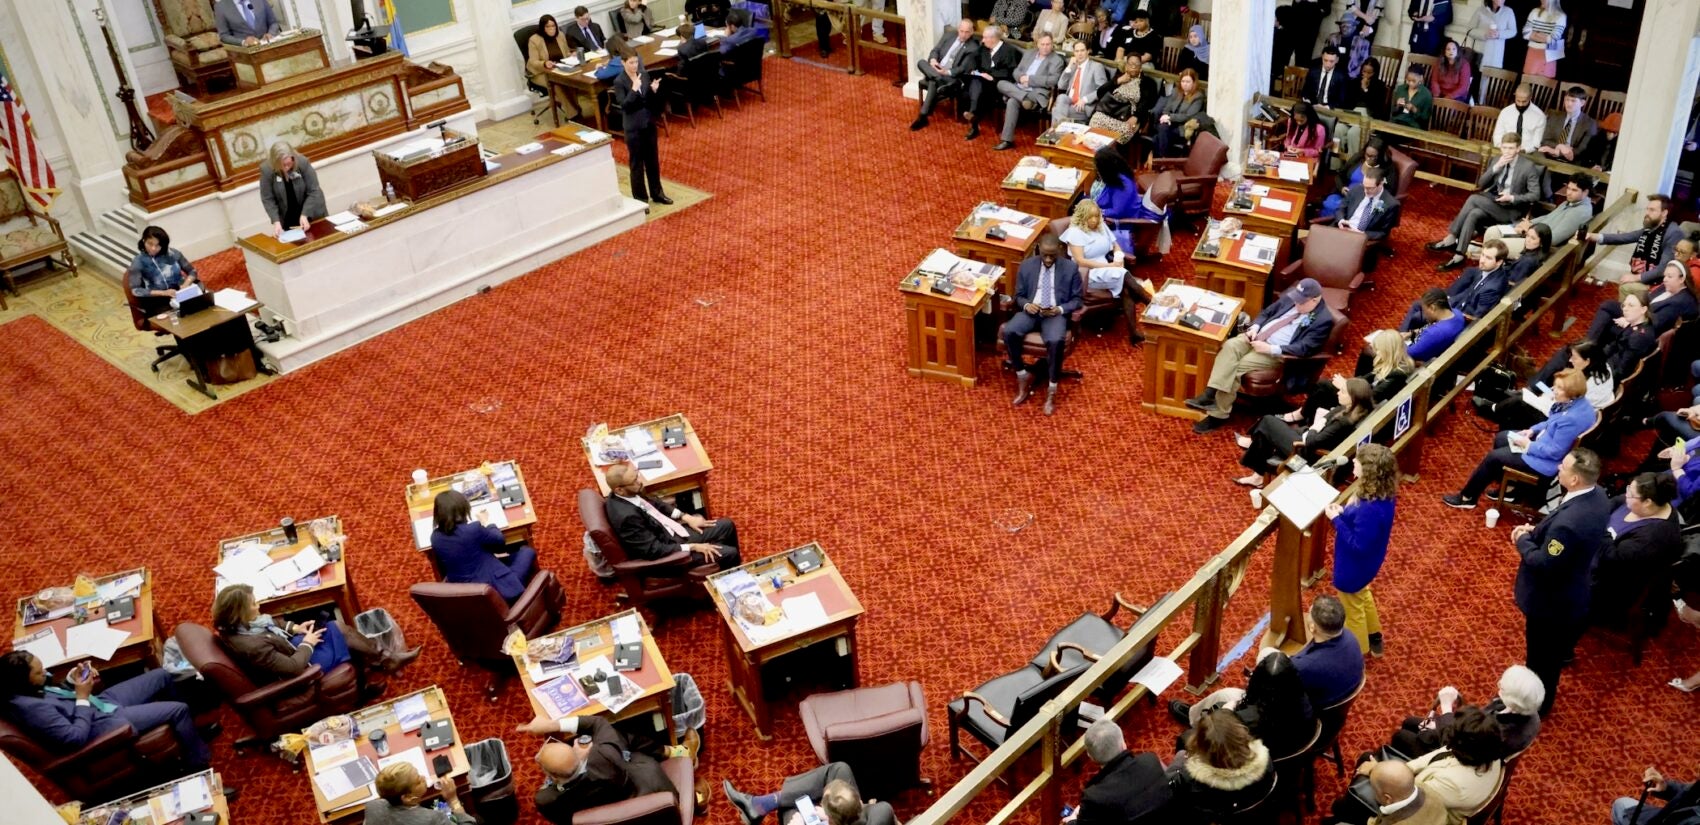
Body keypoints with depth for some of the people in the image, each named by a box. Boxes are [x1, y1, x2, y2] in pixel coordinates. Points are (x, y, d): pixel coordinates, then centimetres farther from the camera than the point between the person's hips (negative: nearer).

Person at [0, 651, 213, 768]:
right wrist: (83, 698, -21)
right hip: (101, 724, -10)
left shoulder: (29, 688, -5)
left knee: (162, 676, 14)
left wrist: (73, 678, -3)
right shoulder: (29, 707, -31)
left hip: (102, 702, 10)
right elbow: (76, 738, -28)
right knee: (178, 710, -12)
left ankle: (189, 730, 34)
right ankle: (199, 763, 10)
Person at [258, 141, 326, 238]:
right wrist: (276, 221, -25)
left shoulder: (302, 162, -24)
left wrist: (305, 215, -25)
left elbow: (313, 191, -18)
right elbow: (267, 199, -14)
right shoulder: (266, 169, -22)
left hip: (311, 213, 0)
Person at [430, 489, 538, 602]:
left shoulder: (435, 537, -5)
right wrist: (485, 523, 16)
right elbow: (500, 541, -1)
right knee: (527, 552, 16)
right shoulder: (473, 530, -23)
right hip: (497, 589, -6)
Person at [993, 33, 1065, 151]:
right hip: (1018, 89, 6)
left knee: (1012, 101, -33)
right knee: (1001, 84, -25)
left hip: (1037, 93, -6)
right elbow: (1016, 71, 18)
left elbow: (1052, 80, -11)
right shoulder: (1029, 54, 20)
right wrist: (1021, 77, -8)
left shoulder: (1057, 60, 2)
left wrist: (1030, 79, -12)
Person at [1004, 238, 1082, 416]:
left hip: (1056, 313, -2)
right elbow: (1019, 295, 13)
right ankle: (1023, 377, -7)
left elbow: (1076, 299, 6)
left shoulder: (1071, 268, 4)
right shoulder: (1026, 265, 9)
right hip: (1030, 310, 3)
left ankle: (1051, 390, -18)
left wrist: (1060, 309, -13)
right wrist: (1026, 305, -10)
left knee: (1055, 341, -36)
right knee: (1008, 332, -28)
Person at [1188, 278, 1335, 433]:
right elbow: (1266, 312, 20)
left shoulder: (1324, 320, -10)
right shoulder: (1290, 297, 10)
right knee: (1230, 346, -25)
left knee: (1237, 367, -26)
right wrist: (1255, 327, -2)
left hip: (1276, 352, -6)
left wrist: (1270, 349, -22)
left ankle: (1219, 414, -18)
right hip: (1258, 336, 6)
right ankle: (1210, 394, -33)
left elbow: (1305, 349, -18)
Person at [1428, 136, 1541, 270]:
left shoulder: (1528, 166, -10)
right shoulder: (1496, 160, 7)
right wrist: (1496, 167, -11)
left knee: (1473, 199, -27)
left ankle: (1451, 239, -22)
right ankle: (1459, 256, -32)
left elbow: (1535, 195, -11)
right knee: (1473, 214, -29)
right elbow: (1481, 184, 2)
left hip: (1511, 210, -5)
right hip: (1493, 202, 5)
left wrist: (1512, 198, -24)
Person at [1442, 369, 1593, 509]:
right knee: (1500, 438, 20)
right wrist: (1532, 430, 2)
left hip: (1547, 462, -10)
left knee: (1493, 457, -2)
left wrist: (1528, 445, -17)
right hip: (1545, 441, 10)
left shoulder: (1571, 419, -35)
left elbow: (1555, 452, -28)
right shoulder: (1576, 401, -5)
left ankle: (1467, 497, 16)